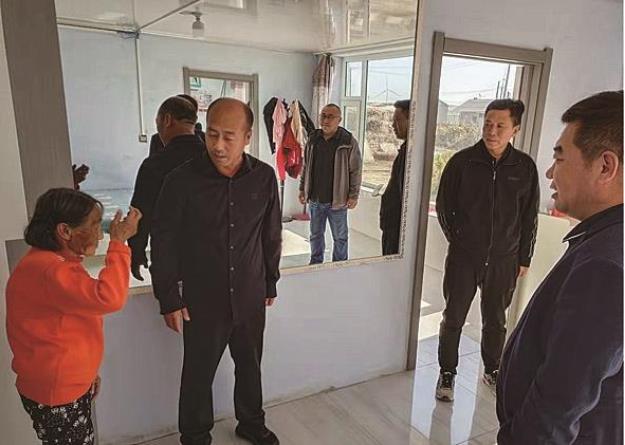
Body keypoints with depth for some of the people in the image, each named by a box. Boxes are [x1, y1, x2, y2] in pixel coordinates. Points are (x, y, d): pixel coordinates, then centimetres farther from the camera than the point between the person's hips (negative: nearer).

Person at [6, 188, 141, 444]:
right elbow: (108, 298, -38)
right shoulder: (46, 270, -27)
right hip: (55, 395, -9)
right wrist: (118, 242, -30)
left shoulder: (56, 261, 8)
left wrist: (88, 373, 20)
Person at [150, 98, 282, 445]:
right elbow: (164, 243, -8)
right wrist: (169, 299, -6)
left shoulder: (265, 177, -8)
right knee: (198, 374, 15)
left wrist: (271, 283, 10)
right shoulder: (182, 180, -15)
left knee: (250, 365, 22)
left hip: (251, 298, 3)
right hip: (202, 302, -2)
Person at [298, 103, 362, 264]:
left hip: (337, 201, -4)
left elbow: (356, 171, -7)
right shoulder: (313, 139, 4)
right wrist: (303, 189, 12)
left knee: (339, 237, 10)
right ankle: (315, 263, 34)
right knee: (316, 235, 17)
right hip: (315, 199, 4)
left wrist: (353, 195, -9)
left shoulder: (349, 142, -10)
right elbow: (306, 167, 13)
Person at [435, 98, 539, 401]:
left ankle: (492, 370, 38)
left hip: (504, 260, 2)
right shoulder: (462, 161, -6)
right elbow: (443, 206, 2)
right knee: (453, 318, 8)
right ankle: (447, 373, 27)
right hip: (464, 257, -1)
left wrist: (524, 258, 6)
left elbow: (529, 216, 5)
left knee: (495, 320, 16)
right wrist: (458, 240, 0)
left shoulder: (525, 167, -2)